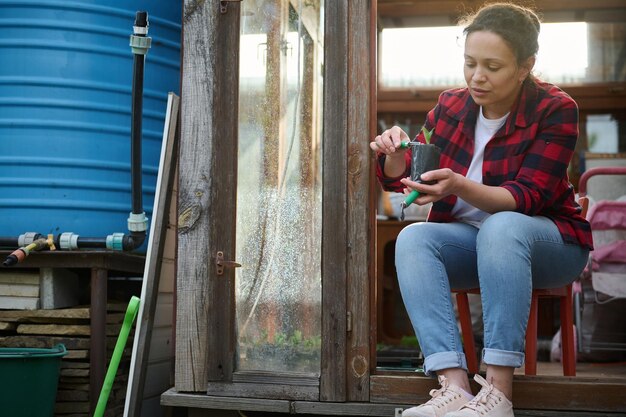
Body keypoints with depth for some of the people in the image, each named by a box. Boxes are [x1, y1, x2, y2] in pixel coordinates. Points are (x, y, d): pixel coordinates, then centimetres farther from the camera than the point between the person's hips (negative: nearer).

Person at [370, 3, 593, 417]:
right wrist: (395, 157, -20)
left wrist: (458, 186, -39)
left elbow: (525, 198, -21)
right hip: (469, 241, 4)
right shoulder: (451, 106, 0)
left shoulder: (555, 110, -12)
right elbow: (400, 179, 5)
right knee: (412, 238, -26)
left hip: (547, 242, -4)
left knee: (501, 227, -37)